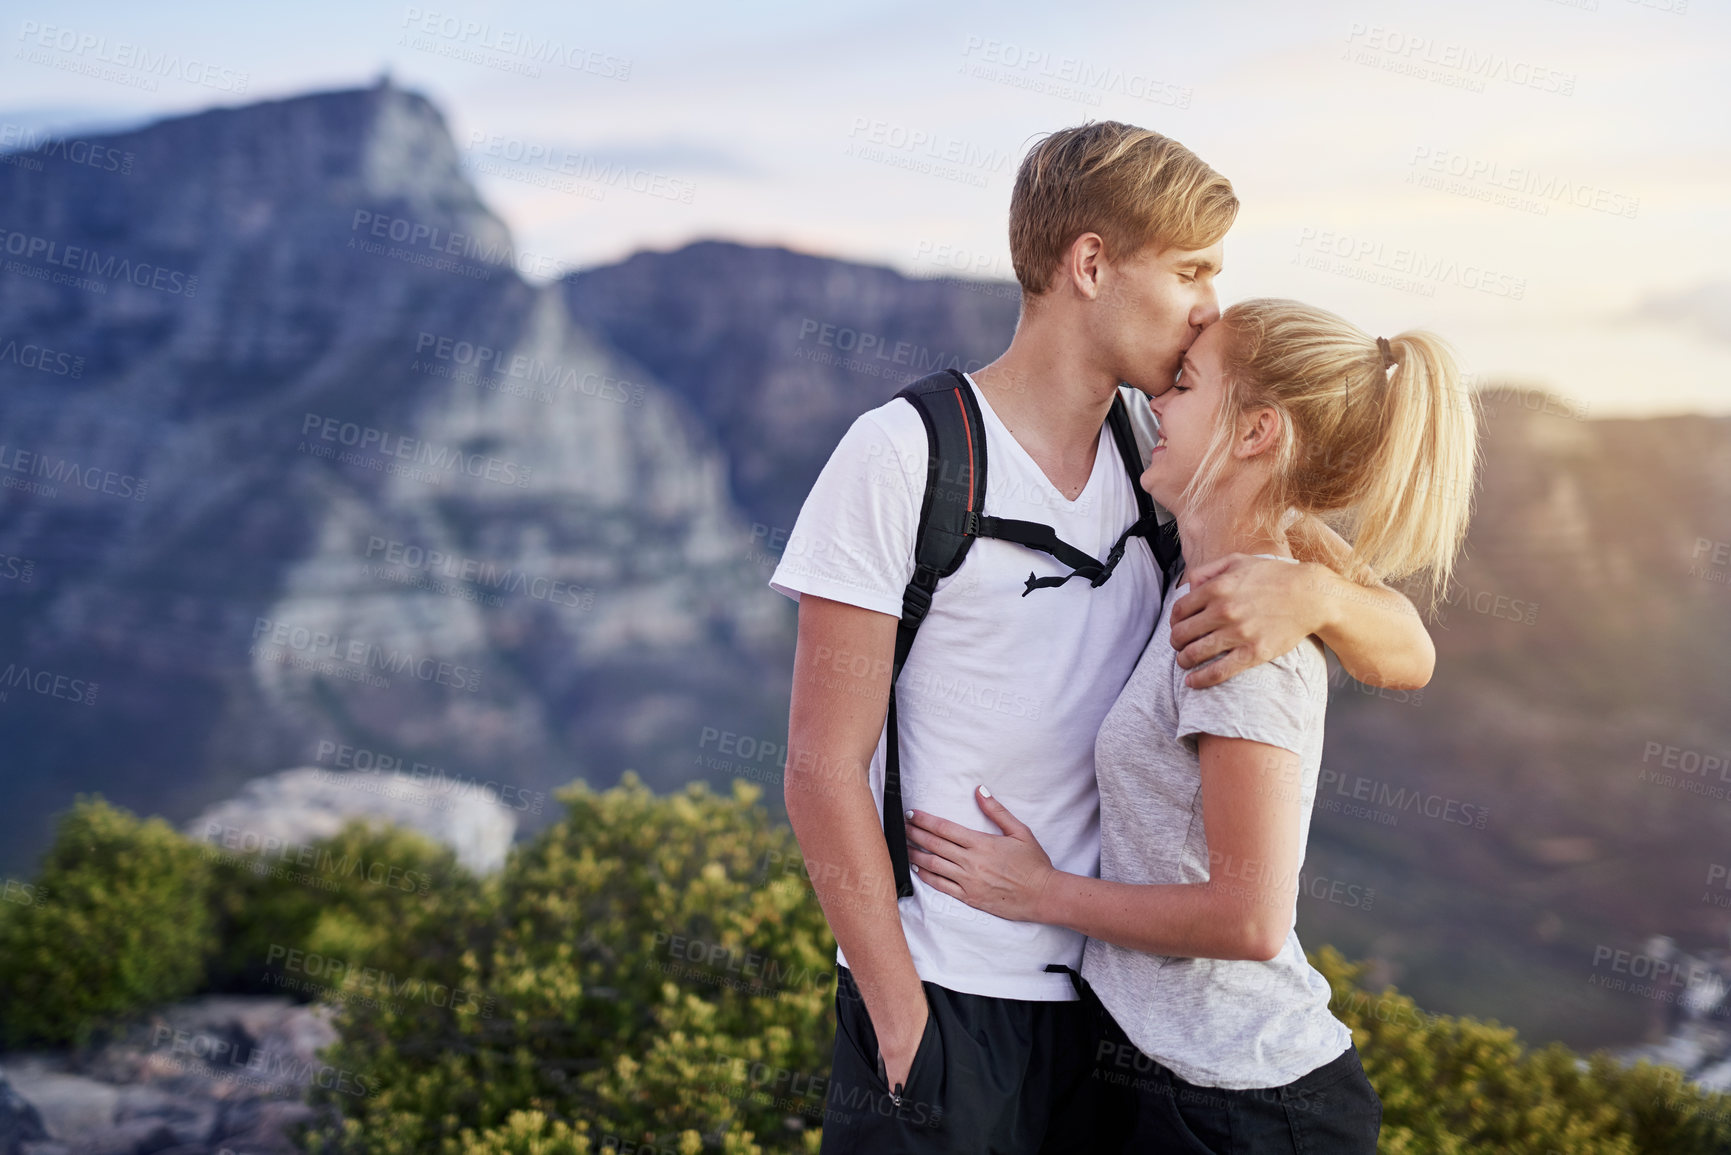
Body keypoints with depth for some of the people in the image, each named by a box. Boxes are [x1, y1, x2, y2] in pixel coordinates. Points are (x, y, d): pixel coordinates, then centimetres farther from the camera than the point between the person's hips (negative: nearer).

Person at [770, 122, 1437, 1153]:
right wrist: (902, 1015, -13)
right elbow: (824, 769, -10)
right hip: (943, 998, -5)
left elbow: (1408, 656, 2)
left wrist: (1312, 592, -20)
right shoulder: (904, 455, -9)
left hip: (1116, 995, 5)